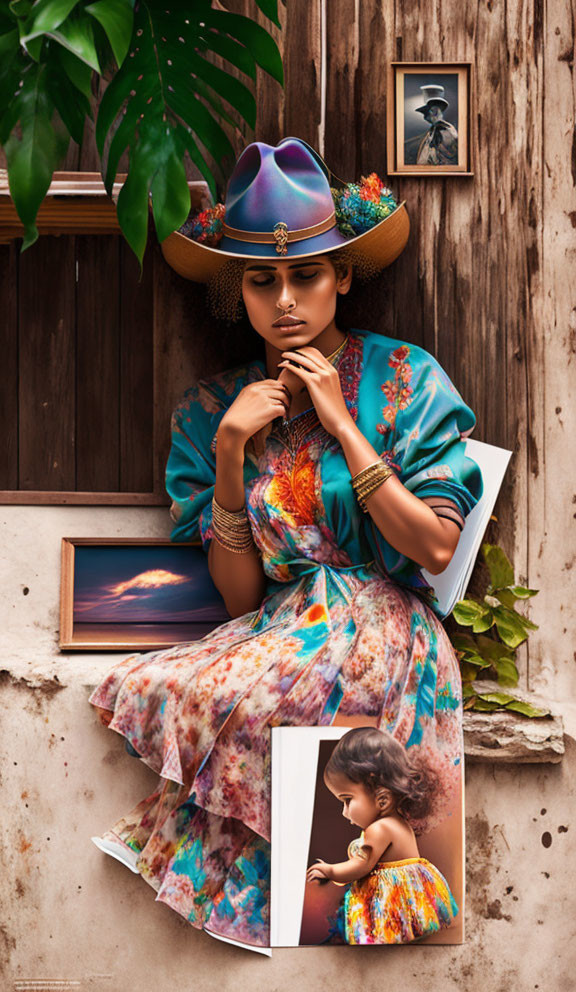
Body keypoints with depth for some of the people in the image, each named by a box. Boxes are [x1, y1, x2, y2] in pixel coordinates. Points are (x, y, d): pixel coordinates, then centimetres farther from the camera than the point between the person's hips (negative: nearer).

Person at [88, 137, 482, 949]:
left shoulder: (402, 378, -2)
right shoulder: (213, 408, 4)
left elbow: (435, 548, -9)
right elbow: (240, 596, 1)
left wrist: (342, 422, -12)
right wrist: (230, 452, -12)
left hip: (378, 635, -3)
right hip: (276, 636, 4)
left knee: (199, 697, -28)